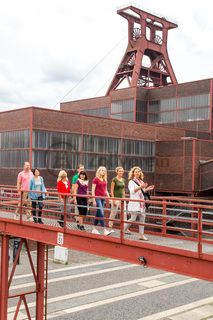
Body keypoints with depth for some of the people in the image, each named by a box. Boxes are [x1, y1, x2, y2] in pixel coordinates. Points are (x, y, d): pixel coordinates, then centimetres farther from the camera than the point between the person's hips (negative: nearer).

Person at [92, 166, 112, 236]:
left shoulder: (105, 180, 14)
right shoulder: (96, 179, -6)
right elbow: (93, 190, -8)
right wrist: (94, 200, -13)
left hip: (103, 198, 7)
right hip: (97, 198, -7)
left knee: (98, 214, 11)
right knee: (101, 214, -13)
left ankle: (94, 229, 20)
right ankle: (105, 230, -17)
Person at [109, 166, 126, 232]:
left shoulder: (123, 180, 11)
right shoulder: (114, 180, -8)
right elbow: (112, 190, -10)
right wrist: (113, 200, -15)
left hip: (122, 199, 6)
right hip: (116, 198, -6)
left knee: (124, 214, 1)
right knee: (113, 213, 2)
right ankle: (110, 227, 13)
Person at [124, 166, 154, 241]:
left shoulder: (141, 181, 17)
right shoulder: (131, 182, -4)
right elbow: (132, 191, -20)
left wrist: (147, 189, 10)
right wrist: (140, 187, -30)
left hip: (141, 203, 7)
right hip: (134, 203, -7)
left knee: (142, 218, 3)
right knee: (133, 218, -6)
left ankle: (141, 235, 6)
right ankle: (123, 229, 14)